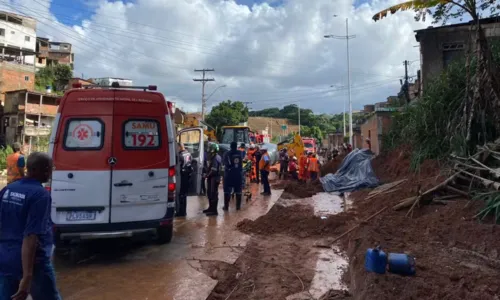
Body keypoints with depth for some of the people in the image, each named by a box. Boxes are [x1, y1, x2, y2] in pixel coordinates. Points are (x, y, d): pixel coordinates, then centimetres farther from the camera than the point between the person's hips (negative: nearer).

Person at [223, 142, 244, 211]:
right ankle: (238, 206, 12)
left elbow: (223, 162, -2)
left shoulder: (227, 153, -10)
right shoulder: (240, 153, 0)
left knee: (227, 191, 4)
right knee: (238, 191, 10)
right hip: (238, 174, 3)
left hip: (229, 174, -2)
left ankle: (226, 206, 3)